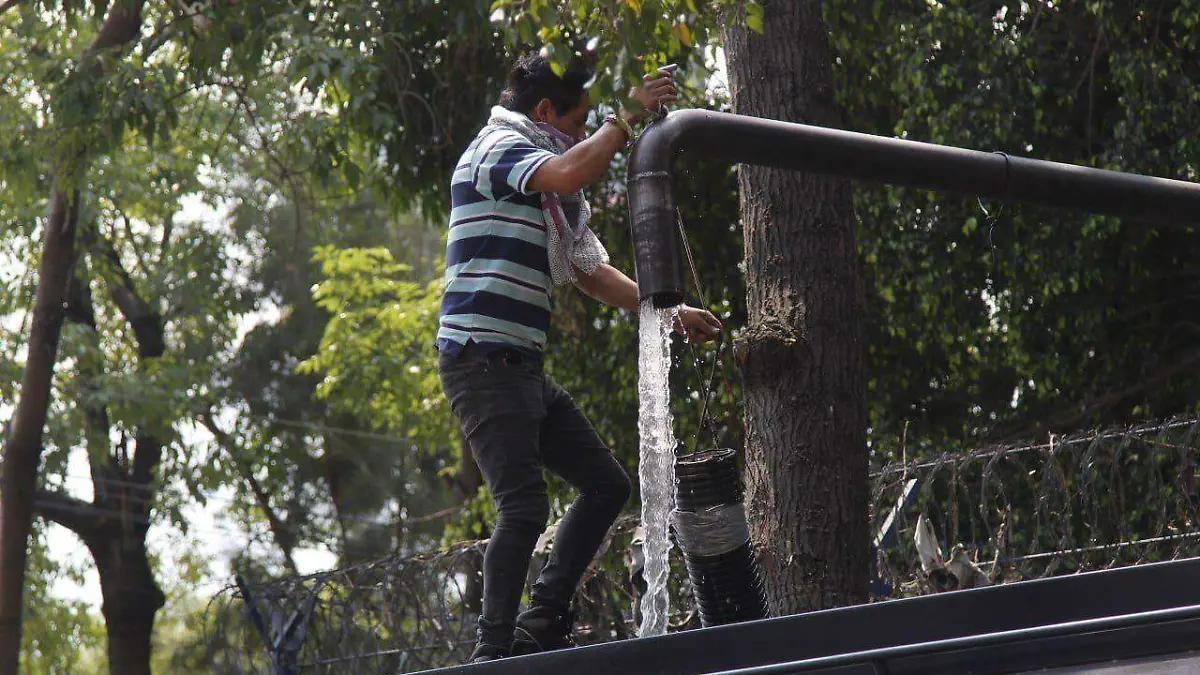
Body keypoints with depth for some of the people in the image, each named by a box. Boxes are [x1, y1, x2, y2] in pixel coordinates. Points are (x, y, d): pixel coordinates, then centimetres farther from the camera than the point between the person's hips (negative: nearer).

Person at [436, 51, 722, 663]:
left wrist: (670, 314, 19)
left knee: (606, 484, 11)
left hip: (524, 368, 10)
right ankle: (493, 651, -8)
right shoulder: (498, 148, -6)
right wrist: (629, 117, -17)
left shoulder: (551, 192, 22)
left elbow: (592, 273, 25)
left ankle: (543, 624, 14)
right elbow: (567, 175, -27)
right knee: (525, 508, -16)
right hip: (482, 360, -10)